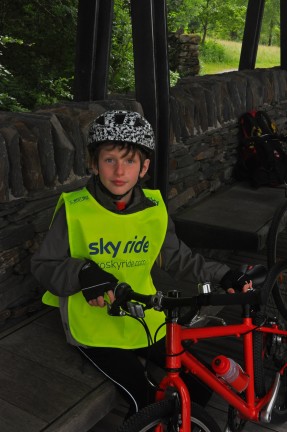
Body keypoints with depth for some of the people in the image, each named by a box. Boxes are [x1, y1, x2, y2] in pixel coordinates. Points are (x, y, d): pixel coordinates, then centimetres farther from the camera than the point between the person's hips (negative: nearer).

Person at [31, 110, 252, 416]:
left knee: (200, 384, 4)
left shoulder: (154, 209, -4)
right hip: (94, 326, -3)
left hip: (144, 320, 4)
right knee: (142, 398, -16)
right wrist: (83, 273, -29)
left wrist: (222, 275, -6)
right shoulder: (74, 210, -14)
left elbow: (178, 259, 7)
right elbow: (43, 265, -9)